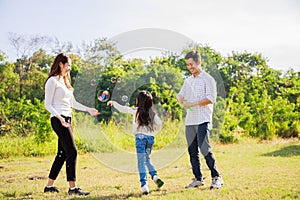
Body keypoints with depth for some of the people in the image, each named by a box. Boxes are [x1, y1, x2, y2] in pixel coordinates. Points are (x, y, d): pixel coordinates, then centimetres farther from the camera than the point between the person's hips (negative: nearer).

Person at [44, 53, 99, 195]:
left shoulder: (65, 81, 21)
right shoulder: (53, 81, -6)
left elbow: (73, 103, 23)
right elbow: (47, 104, -10)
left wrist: (88, 110, 14)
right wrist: (60, 117, -23)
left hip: (67, 120, 9)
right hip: (58, 119, -9)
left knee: (62, 154, 9)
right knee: (72, 152, -14)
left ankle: (49, 186, 15)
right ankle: (72, 188, -13)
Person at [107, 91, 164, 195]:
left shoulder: (136, 111, -1)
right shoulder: (152, 112, 6)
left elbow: (122, 109, 2)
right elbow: (159, 124, 4)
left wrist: (113, 103, 17)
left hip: (140, 137, -4)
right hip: (150, 137, 4)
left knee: (141, 162, -3)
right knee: (147, 159, 24)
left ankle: (144, 186, -11)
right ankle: (155, 176, 4)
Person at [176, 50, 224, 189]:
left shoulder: (207, 79, -1)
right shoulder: (188, 81, 20)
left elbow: (211, 98, -11)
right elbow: (180, 95, 22)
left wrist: (193, 103, -15)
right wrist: (180, 99, -2)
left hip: (202, 120, -7)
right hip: (189, 120, 7)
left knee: (205, 149, -15)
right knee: (192, 151, 5)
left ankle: (216, 177, -8)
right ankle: (198, 179, 13)